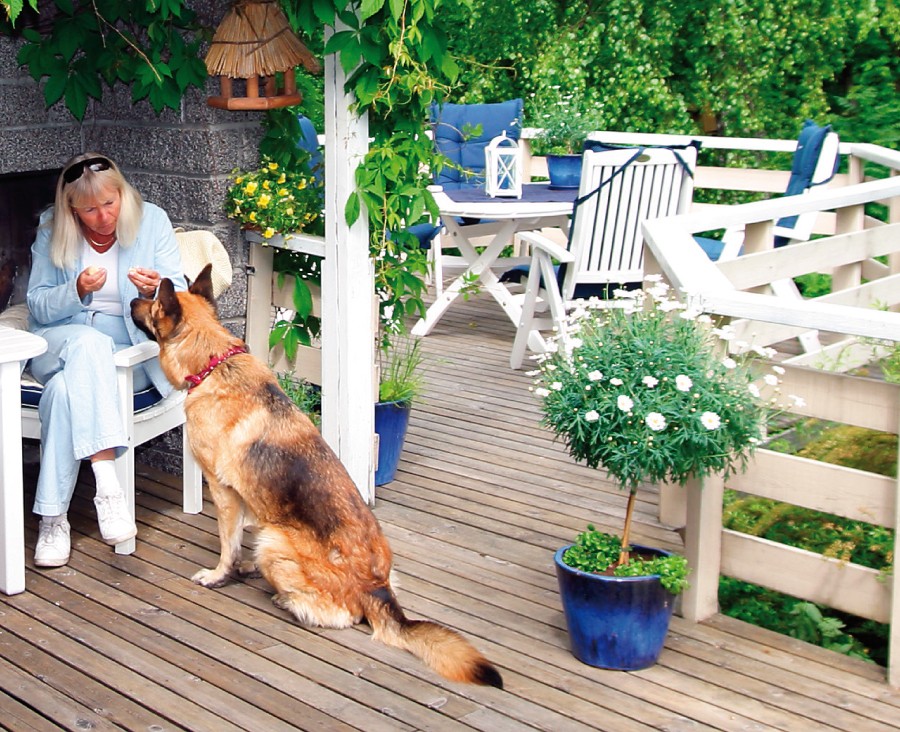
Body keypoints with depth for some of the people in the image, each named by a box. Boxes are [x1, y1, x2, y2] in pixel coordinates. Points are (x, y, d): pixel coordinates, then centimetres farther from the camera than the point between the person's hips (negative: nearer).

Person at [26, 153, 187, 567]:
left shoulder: (151, 221, 1)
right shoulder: (51, 230, 3)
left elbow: (180, 296, -4)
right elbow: (38, 306, 2)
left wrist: (157, 289, -28)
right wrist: (78, 291, -18)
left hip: (130, 352, 0)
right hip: (58, 345, 1)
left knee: (67, 389, -34)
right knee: (89, 341, -39)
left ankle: (53, 517, -34)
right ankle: (106, 481, -50)